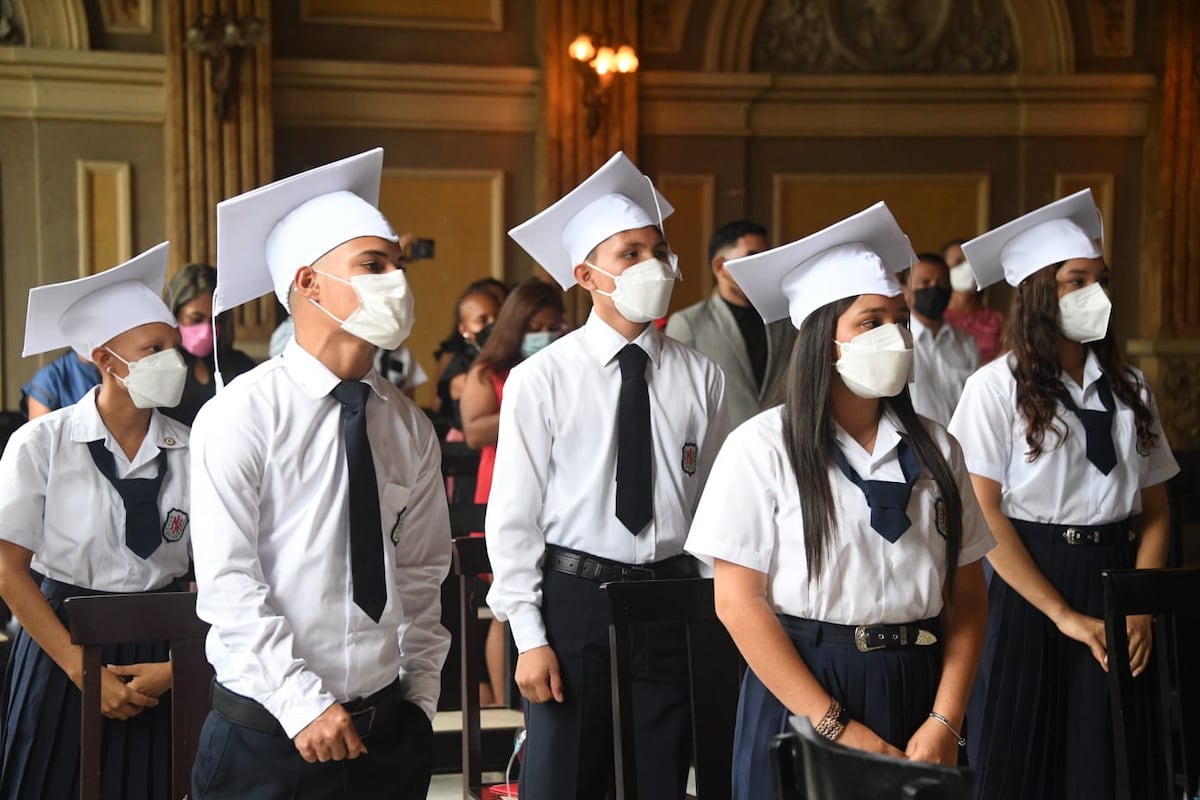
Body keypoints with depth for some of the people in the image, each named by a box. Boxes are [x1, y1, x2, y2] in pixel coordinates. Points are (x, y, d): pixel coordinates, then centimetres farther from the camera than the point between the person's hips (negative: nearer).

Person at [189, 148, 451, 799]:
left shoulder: (409, 428, 6)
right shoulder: (241, 416, -9)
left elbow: (421, 574, 11)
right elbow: (227, 584, -14)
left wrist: (419, 695, 5)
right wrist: (303, 704, -16)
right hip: (268, 738, -4)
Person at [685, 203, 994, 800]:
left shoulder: (934, 449, 6)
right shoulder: (763, 448, -6)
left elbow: (966, 593, 4)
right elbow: (738, 602, -10)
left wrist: (945, 721, -8)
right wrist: (836, 727, -13)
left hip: (918, 690, 4)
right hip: (801, 695, -3)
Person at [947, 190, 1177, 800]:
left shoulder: (1128, 387, 7)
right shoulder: (998, 387, -7)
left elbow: (1155, 509, 8)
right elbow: (984, 515, -11)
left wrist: (1141, 608, -6)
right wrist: (1063, 614, -13)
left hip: (1113, 580, 4)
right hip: (1028, 588, -4)